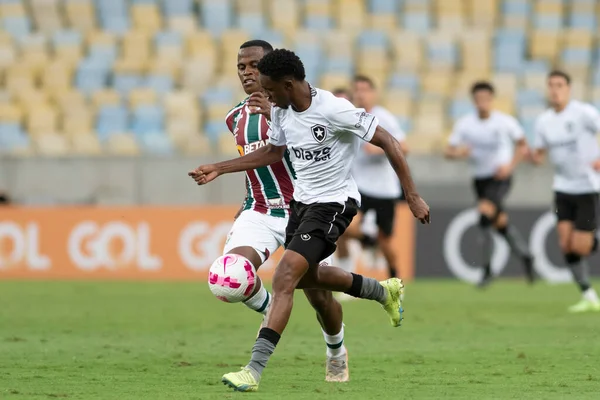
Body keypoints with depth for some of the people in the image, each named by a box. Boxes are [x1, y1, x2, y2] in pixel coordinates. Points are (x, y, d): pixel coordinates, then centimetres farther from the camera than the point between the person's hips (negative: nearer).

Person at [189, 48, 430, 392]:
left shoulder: (334, 110, -24)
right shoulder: (282, 112, -1)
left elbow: (388, 142, -18)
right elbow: (273, 153, 18)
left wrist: (412, 196, -18)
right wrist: (219, 169, 14)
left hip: (334, 203, -9)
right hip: (303, 199, 9)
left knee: (285, 277, -20)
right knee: (306, 275, 23)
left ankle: (254, 370, -23)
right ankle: (385, 292, 44)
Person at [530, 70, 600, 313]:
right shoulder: (544, 121, 5)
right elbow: (539, 153, 12)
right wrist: (535, 156, -12)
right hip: (563, 188, 5)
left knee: (580, 246, -12)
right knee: (566, 244, -5)